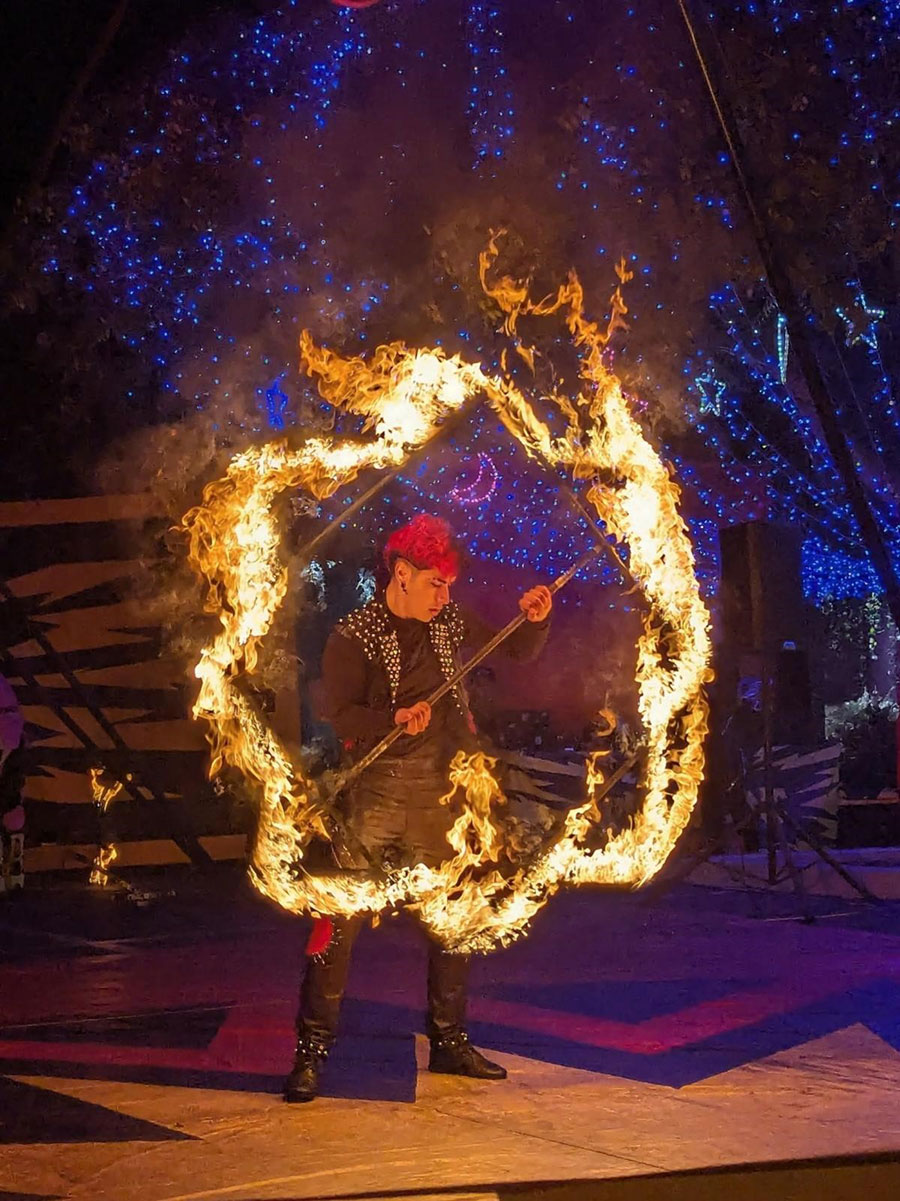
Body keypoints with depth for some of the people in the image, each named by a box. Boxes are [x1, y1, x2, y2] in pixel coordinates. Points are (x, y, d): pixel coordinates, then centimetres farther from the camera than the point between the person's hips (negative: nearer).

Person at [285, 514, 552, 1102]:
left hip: (441, 795, 5)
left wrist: (537, 621, -3)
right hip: (375, 794, -5)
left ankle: (450, 1042, 26)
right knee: (340, 920, -9)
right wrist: (396, 718, -29)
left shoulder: (450, 622, 10)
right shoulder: (353, 636, -5)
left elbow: (518, 652, 17)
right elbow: (339, 714, -14)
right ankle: (312, 1050, 0)